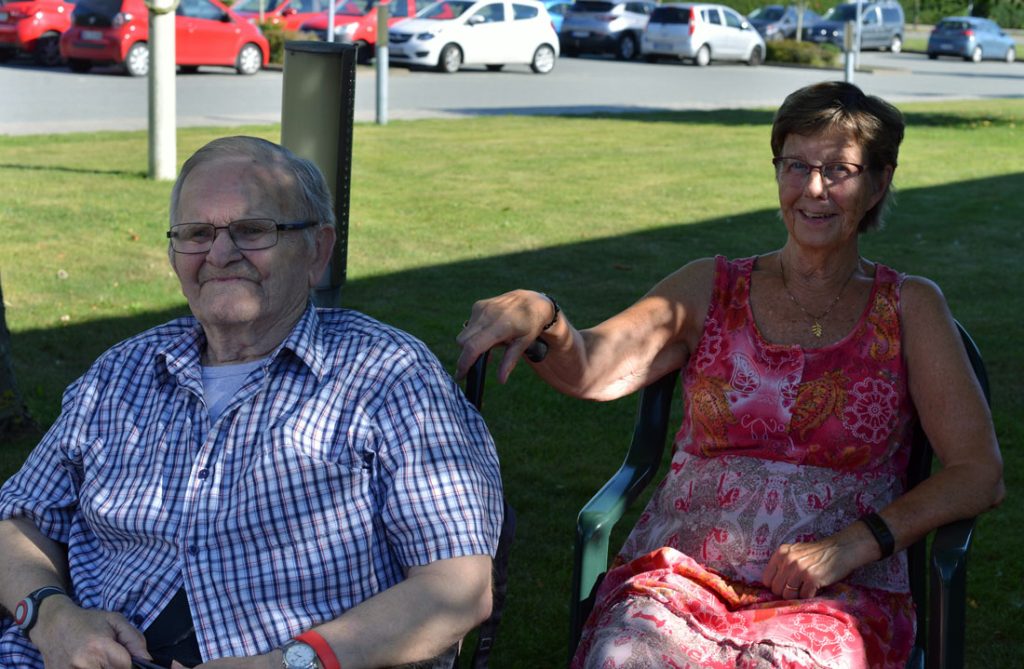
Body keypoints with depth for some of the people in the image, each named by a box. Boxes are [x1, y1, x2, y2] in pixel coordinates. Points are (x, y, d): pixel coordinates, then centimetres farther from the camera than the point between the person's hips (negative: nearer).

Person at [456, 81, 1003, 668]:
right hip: (682, 572, 1)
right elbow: (589, 369, -6)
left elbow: (980, 475, 3)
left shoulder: (908, 307, 8)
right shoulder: (713, 288, 10)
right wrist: (541, 317, -29)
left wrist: (850, 546, -10)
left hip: (835, 599, -1)